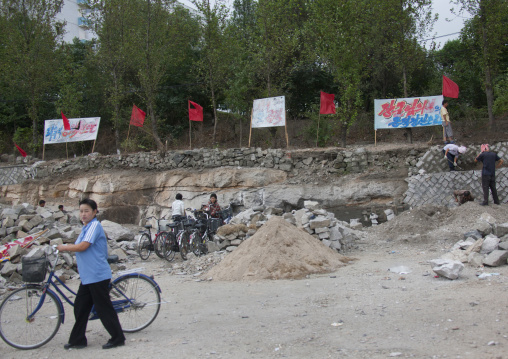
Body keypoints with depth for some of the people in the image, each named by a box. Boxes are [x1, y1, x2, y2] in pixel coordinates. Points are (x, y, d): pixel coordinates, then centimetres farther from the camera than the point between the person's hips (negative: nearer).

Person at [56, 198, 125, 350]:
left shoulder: (95, 225, -13)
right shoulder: (86, 228, 18)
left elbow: (83, 246, -20)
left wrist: (64, 247, -8)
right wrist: (66, 247, 10)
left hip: (97, 275, -10)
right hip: (87, 276, 10)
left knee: (104, 308, -3)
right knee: (80, 307, 11)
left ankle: (118, 338, 7)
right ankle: (77, 340, 20)